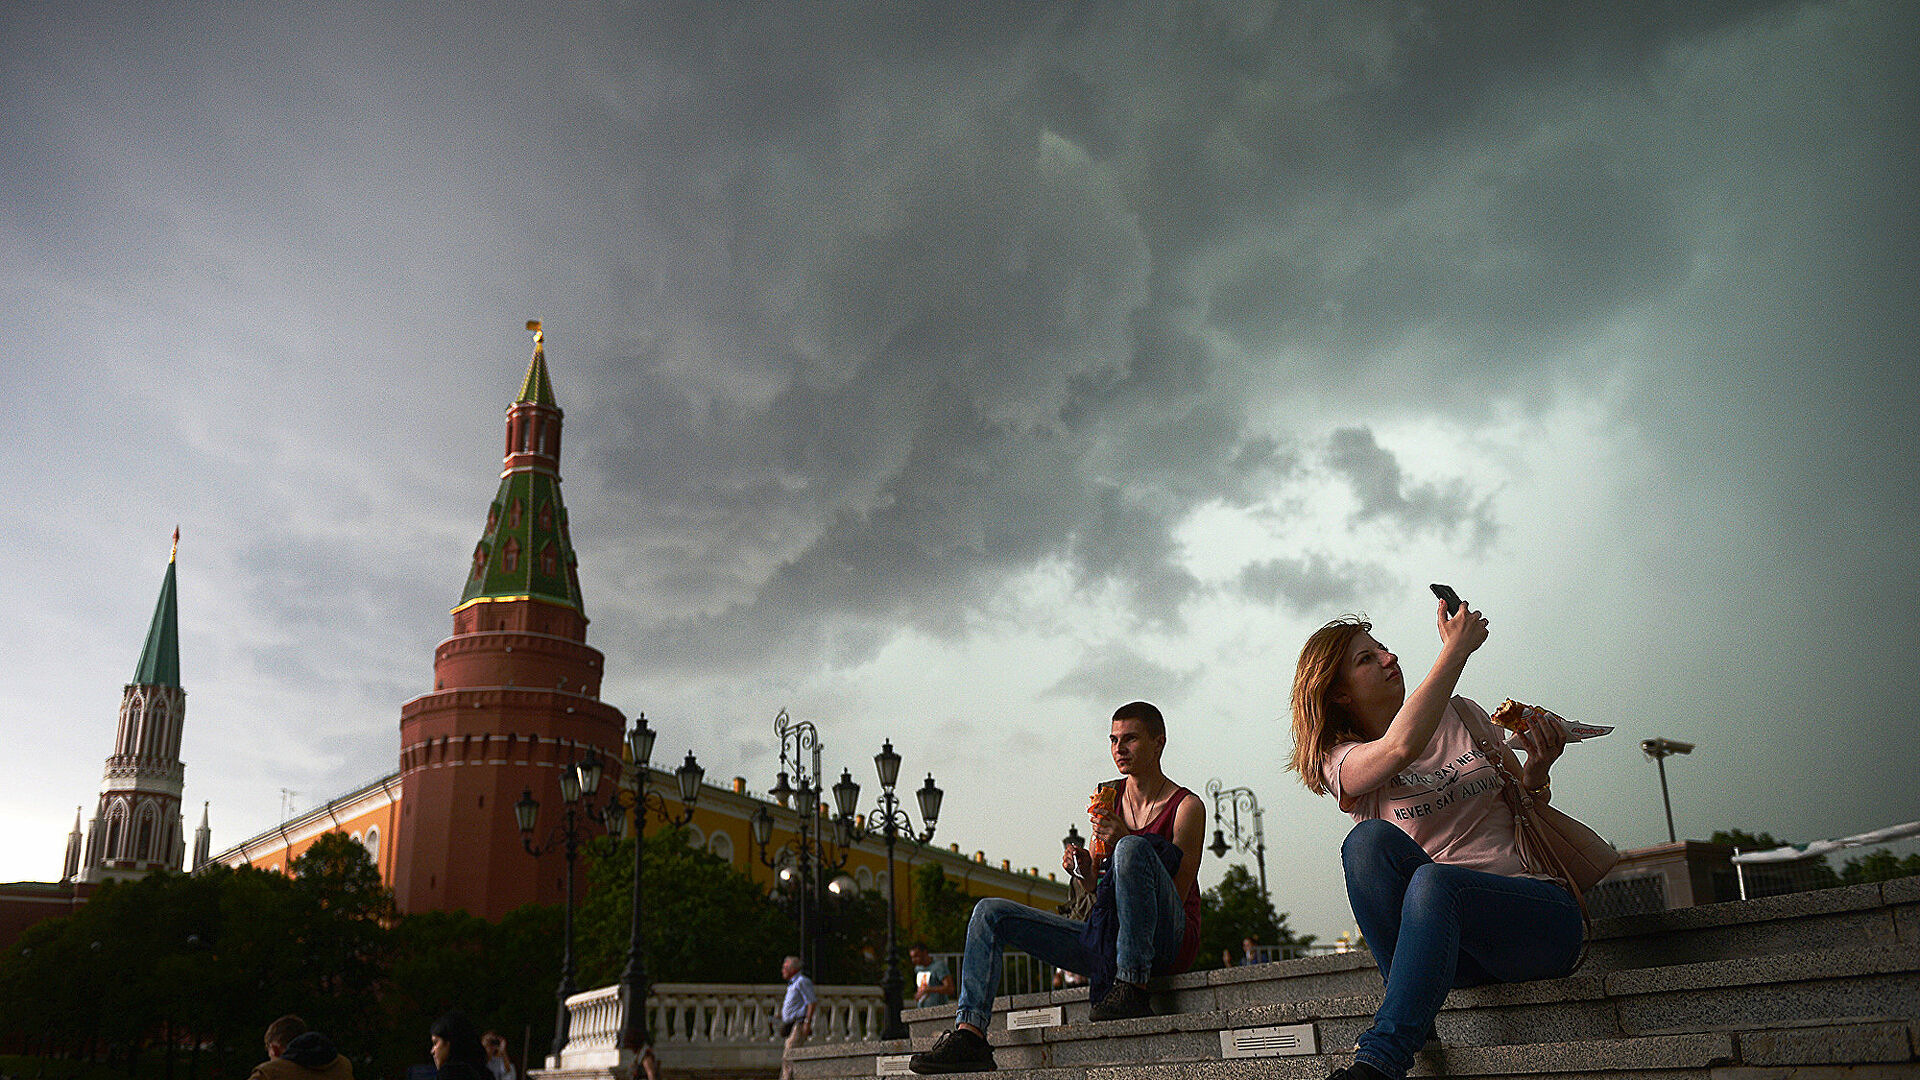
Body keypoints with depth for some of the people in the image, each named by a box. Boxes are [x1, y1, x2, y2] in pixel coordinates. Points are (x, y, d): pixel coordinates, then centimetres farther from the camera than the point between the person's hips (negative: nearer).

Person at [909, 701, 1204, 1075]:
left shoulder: (1186, 806, -3)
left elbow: (1178, 892, -11)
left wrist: (1122, 841, -22)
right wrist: (1086, 869, -7)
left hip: (1167, 942, -6)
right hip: (1106, 939, 7)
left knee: (1133, 847, -34)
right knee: (990, 913, -1)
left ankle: (1133, 989, -30)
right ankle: (970, 1034, -16)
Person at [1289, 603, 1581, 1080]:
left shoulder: (1459, 714, 15)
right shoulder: (1342, 759, 3)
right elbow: (1402, 746, -22)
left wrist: (1535, 774, 2)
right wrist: (1457, 648, -15)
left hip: (1538, 905, 1)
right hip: (1449, 938, 0)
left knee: (1432, 881, -33)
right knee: (1370, 838, -28)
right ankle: (1415, 1017, -29)